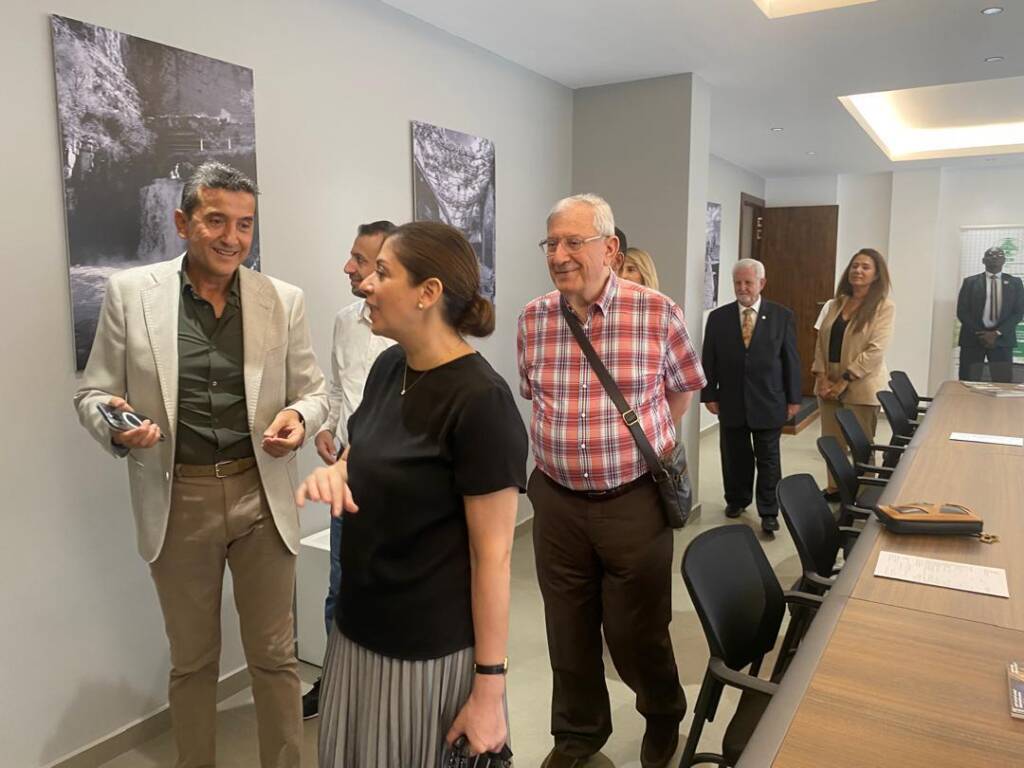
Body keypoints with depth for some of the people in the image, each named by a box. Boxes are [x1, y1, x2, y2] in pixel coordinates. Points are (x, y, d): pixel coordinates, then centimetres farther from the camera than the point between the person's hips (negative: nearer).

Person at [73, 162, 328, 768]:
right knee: (193, 660, 18)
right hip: (178, 500, 0)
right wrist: (115, 424, -20)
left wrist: (300, 416, -18)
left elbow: (313, 389, 5)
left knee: (275, 656, 12)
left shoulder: (284, 299, -1)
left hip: (263, 496, 0)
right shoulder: (130, 292, -2)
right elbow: (94, 393, 3)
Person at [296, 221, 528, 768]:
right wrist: (332, 473, -6)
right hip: (357, 627, 7)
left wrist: (489, 688, -15)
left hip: (431, 651, -7)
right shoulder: (388, 368, 1)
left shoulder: (481, 401, -22)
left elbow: (494, 554, -19)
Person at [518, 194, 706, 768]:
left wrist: (646, 442, 9)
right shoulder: (533, 319, 0)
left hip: (635, 499, -3)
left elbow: (685, 387, 7)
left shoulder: (658, 313, -9)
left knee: (636, 633, 12)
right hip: (557, 501, 3)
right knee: (569, 632, 15)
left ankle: (665, 715, 44)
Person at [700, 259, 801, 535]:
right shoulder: (718, 317, 2)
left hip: (768, 402, -1)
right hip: (731, 401, 1)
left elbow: (791, 359, 1)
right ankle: (736, 500, 31)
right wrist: (709, 395, -1)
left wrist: (793, 398, 0)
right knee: (734, 456, 12)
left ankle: (769, 512, 16)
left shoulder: (782, 316, 0)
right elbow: (709, 360, 3)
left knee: (768, 459, 6)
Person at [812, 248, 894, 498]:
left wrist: (844, 381, -17)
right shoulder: (836, 303, 10)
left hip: (861, 386, -5)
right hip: (829, 384, 5)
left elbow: (876, 350, -15)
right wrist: (821, 375, -4)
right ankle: (834, 488, 26)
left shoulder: (884, 307, -7)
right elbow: (821, 341, 9)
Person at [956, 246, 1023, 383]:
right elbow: (961, 312, 0)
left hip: (1002, 339, 1)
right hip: (973, 338, -1)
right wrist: (980, 333, -10)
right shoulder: (970, 282, 7)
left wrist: (998, 333, -10)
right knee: (968, 384, -2)